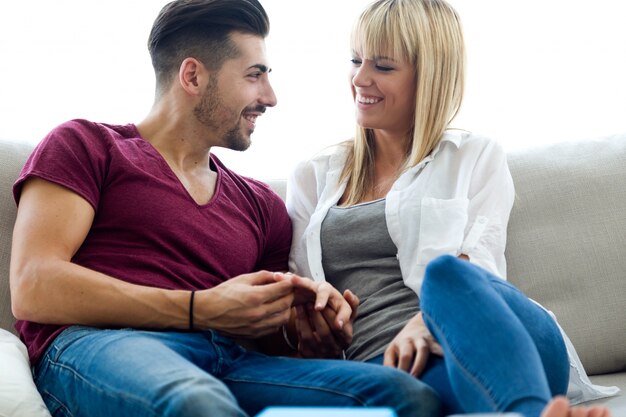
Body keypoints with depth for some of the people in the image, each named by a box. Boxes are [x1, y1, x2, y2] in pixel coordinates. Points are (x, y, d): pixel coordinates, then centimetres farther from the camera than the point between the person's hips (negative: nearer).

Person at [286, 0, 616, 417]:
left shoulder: (477, 158, 19)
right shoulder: (313, 177, 27)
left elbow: (477, 268, 2)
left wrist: (423, 325, -20)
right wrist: (300, 317, -2)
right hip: (382, 364, 1)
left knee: (446, 272, -38)